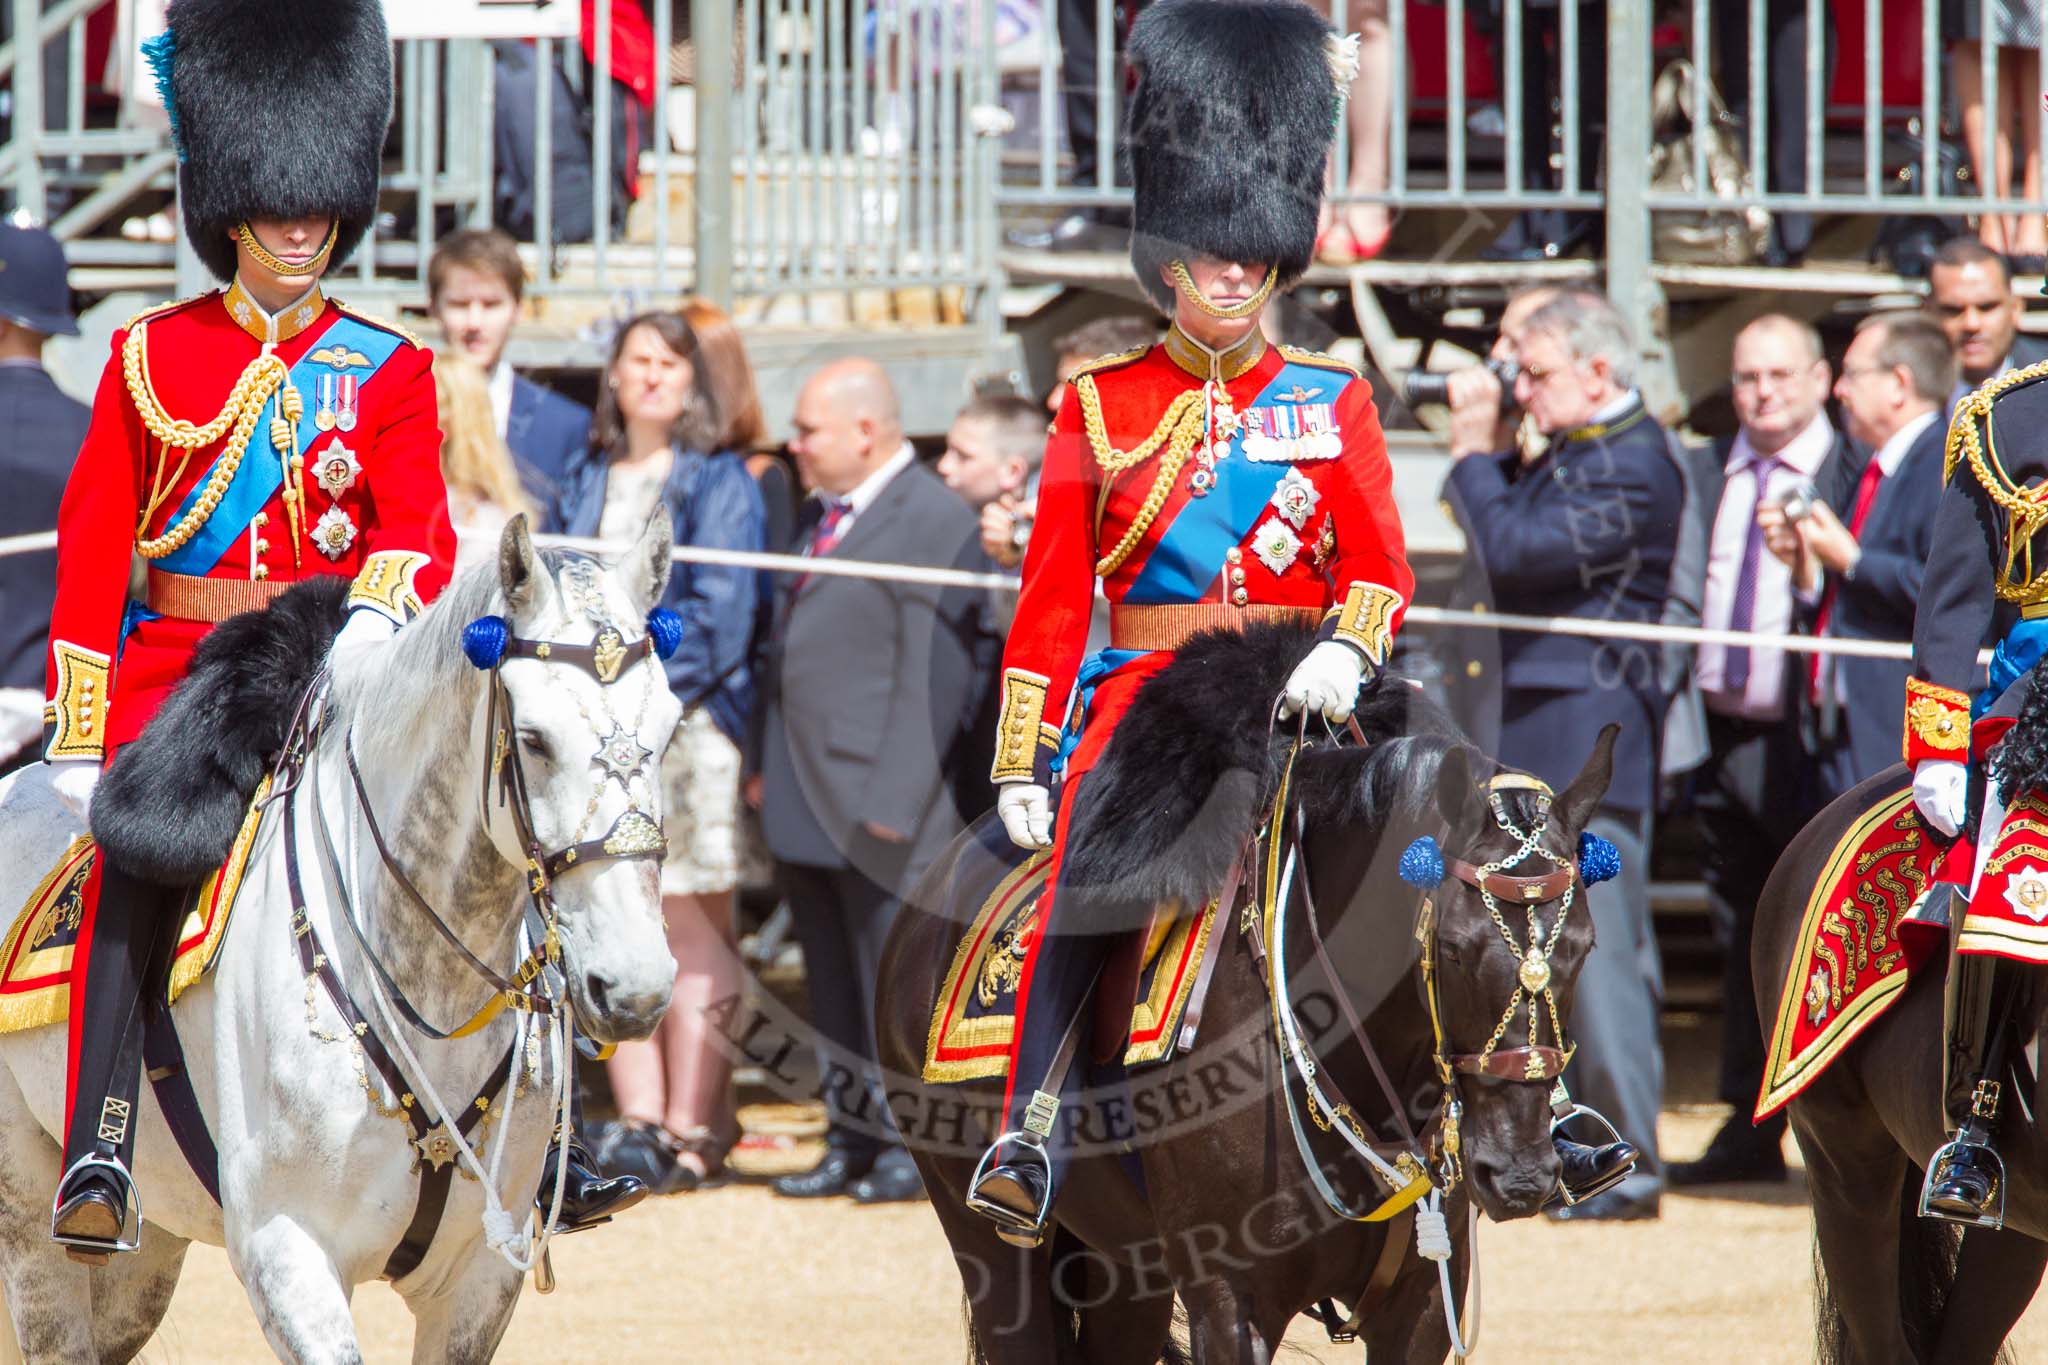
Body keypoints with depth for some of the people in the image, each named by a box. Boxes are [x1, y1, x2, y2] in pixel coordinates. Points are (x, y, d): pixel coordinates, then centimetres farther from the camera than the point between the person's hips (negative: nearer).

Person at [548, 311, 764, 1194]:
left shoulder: (719, 483, 4)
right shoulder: (583, 484, 18)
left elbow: (720, 609, -5)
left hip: (689, 721, -4)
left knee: (688, 925, -7)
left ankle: (693, 1127, -8)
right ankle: (638, 1120, -1)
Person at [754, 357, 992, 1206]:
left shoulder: (933, 523, -12)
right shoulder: (822, 513, 16)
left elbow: (934, 674, -16)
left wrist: (894, 798, -19)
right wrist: (765, 763, 15)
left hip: (879, 799, -9)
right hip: (806, 801, 9)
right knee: (833, 985, 12)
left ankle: (912, 1144, 4)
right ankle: (853, 1141, 19)